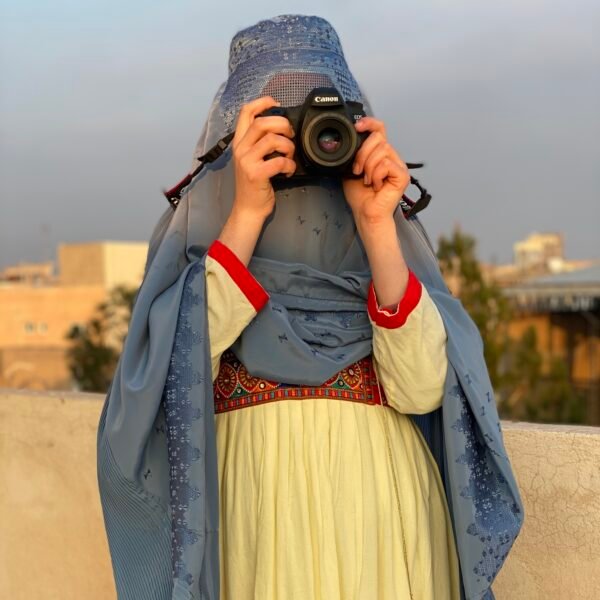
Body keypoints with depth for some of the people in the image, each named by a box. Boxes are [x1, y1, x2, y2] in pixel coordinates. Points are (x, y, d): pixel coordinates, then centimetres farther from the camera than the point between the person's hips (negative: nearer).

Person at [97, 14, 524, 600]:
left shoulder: (391, 228, 5)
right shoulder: (197, 229, 3)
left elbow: (421, 389, -10)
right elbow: (179, 379, -14)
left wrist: (377, 225, -16)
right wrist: (246, 215, -18)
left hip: (378, 499, 1)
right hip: (254, 502, -1)